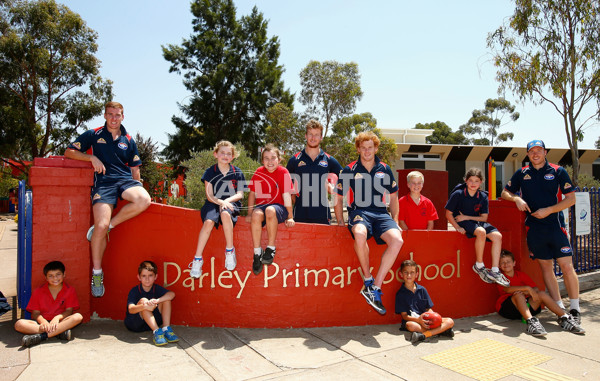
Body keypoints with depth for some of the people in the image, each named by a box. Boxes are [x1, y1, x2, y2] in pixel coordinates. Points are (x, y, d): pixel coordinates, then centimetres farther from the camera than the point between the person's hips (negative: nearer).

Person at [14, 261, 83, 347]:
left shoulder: (70, 290, 3)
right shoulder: (38, 292, 6)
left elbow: (69, 310, -2)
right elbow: (35, 313, 1)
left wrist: (57, 317, -24)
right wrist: (43, 321, -21)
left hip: (60, 321, -1)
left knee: (78, 317, -31)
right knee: (19, 324, -26)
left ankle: (40, 336, -35)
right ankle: (60, 332, -33)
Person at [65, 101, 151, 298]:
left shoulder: (128, 140, 19)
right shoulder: (94, 135, 13)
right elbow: (69, 152, 12)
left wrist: (138, 187, 8)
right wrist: (92, 158, -4)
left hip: (126, 179, 2)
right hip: (104, 181, -2)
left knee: (144, 200, -33)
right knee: (101, 226, -20)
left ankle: (109, 225, -12)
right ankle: (97, 273, -2)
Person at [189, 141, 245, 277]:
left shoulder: (237, 172, 6)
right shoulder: (210, 172, 5)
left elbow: (240, 194, 1)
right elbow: (209, 195, -1)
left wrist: (227, 200, -17)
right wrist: (220, 202, -20)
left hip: (231, 203, 0)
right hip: (213, 203, 1)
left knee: (225, 214, -36)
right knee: (209, 221, -30)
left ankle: (230, 250, -21)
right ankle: (197, 259, -22)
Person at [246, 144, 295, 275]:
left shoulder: (283, 172, -3)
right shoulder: (259, 172, 6)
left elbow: (286, 195, -8)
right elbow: (252, 193, 9)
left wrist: (290, 217, -9)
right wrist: (250, 213, 3)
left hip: (278, 207, -2)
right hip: (261, 206, 3)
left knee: (270, 210, -38)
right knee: (256, 215, -33)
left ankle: (271, 249, -22)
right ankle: (257, 252, -21)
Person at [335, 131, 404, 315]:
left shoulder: (385, 169, 14)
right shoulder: (349, 170, 7)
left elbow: (393, 196, 22)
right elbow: (339, 198, 11)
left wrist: (395, 221, 12)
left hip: (381, 213, 3)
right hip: (358, 211, -2)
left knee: (397, 240, -28)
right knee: (360, 234, -39)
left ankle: (375, 288, -19)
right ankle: (368, 280, -17)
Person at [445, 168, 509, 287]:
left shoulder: (483, 197, 2)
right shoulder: (458, 194, -10)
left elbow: (484, 218, 1)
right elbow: (448, 214, -7)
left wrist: (466, 217, -12)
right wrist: (458, 227, -18)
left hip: (477, 221, 6)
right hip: (462, 223, -6)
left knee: (498, 236, -17)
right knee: (481, 232, -34)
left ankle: (495, 271, -13)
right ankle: (479, 265, -17)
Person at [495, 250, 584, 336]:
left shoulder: (520, 274, 15)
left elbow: (535, 289, 3)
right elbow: (507, 289, -23)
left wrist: (527, 292, -18)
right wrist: (527, 288, -29)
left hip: (524, 304, 5)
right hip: (507, 308, -5)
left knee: (542, 294, -16)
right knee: (518, 294, -34)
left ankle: (564, 318, -22)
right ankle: (531, 321, -53)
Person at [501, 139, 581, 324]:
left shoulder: (558, 171, 4)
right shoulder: (521, 173, 11)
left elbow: (571, 198, 1)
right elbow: (505, 192, 16)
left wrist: (549, 210, -10)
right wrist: (516, 198, -5)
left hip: (555, 225, -2)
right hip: (534, 228, 2)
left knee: (567, 266, -4)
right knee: (545, 267, 6)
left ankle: (575, 309, 9)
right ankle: (560, 308, 15)